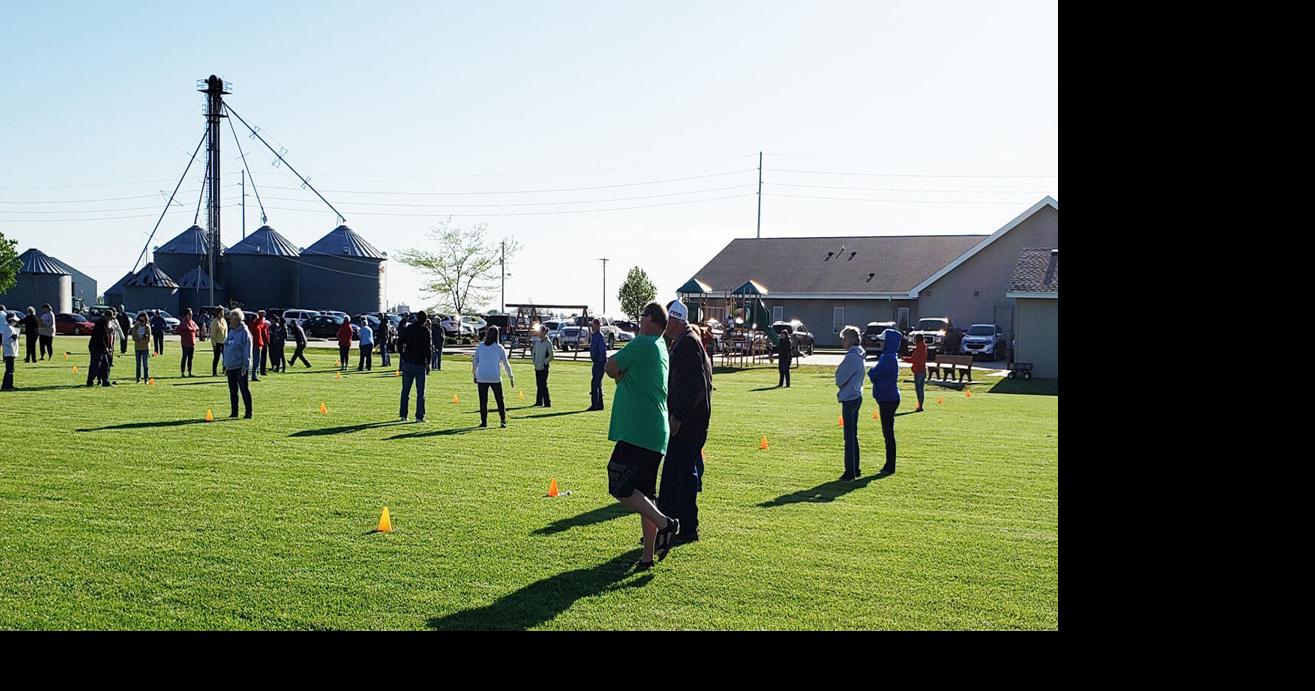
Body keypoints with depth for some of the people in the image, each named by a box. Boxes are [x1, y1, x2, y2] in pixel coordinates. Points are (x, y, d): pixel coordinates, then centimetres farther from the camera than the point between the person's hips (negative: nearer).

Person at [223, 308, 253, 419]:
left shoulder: (244, 332, -12)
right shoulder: (231, 332, 13)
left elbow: (247, 350, -15)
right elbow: (226, 349, 19)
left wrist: (245, 365, -18)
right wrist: (225, 364, 17)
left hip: (240, 367, -8)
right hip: (230, 366, 8)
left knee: (244, 389, -2)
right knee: (232, 390, 11)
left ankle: (248, 412, 3)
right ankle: (234, 412, 18)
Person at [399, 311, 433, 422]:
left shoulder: (408, 329, 7)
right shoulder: (425, 330, -6)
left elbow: (399, 344, 7)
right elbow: (427, 348, -12)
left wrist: (404, 356, 13)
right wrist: (428, 363, -6)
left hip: (407, 363, 4)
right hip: (420, 364, -4)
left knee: (405, 390, 12)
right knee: (420, 391, 1)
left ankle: (403, 415, 13)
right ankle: (419, 416, -1)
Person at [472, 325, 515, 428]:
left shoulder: (480, 346, 3)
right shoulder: (500, 348, -1)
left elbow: (475, 362, 6)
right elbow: (506, 364, 2)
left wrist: (474, 375, 18)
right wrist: (511, 377, 10)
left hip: (482, 378, 1)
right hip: (495, 378, -1)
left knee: (483, 400, 7)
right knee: (500, 400, 8)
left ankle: (484, 421, 7)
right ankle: (503, 421, 4)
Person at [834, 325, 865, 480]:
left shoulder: (852, 356, -18)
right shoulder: (858, 355, 13)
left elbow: (840, 378, -15)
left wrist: (839, 383, 4)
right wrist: (842, 382, 6)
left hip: (849, 399, -10)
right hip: (856, 396, 10)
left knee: (849, 436, -6)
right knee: (853, 435, 15)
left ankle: (850, 472, -3)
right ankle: (855, 470, 21)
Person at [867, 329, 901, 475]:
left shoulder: (888, 359, -18)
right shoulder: (888, 357, 14)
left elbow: (873, 374, -17)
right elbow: (873, 374, 16)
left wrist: (872, 370, 1)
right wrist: (874, 372, -2)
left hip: (888, 399, -10)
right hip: (887, 398, 10)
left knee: (888, 433, -4)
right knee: (887, 432, 14)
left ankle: (890, 467, 2)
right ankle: (889, 466, 20)